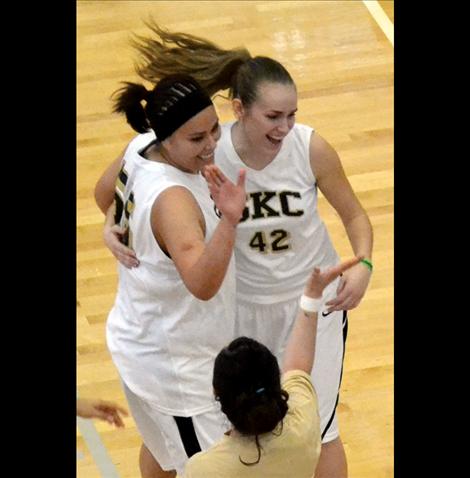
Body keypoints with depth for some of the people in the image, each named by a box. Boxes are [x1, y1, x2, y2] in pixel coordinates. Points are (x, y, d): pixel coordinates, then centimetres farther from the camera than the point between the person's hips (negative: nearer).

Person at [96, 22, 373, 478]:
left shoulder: (312, 149, -23)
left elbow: (354, 216, -7)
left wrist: (362, 265, -25)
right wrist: (115, 227, -26)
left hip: (313, 300, -1)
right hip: (245, 304, 1)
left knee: (316, 427, 4)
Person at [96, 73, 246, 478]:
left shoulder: (141, 147, -9)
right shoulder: (173, 199, -36)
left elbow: (107, 191, 13)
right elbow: (202, 284, -51)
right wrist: (229, 220, -64)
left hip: (141, 336, 9)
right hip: (174, 364, -9)